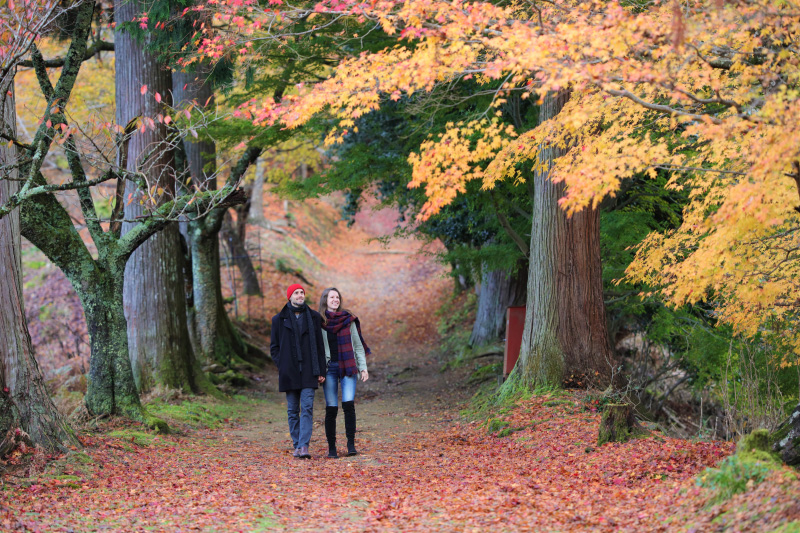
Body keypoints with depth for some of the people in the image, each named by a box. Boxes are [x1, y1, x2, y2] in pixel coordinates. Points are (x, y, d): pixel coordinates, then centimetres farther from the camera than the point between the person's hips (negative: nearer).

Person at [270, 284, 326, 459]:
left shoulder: (314, 317, 7)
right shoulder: (279, 319, 6)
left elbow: (319, 345, 7)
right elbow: (274, 346, 11)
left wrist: (321, 370, 3)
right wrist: (281, 365, -3)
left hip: (308, 372, -1)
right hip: (289, 373, 1)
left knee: (307, 408, -10)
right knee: (293, 410, 5)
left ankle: (304, 446, -15)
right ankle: (297, 445, 12)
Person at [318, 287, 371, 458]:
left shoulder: (348, 319, 8)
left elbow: (357, 345, 11)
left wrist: (363, 367, 5)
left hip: (348, 367, 1)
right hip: (329, 368, -1)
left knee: (348, 404, -14)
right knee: (331, 408, -3)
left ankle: (351, 444, -8)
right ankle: (331, 447, 6)